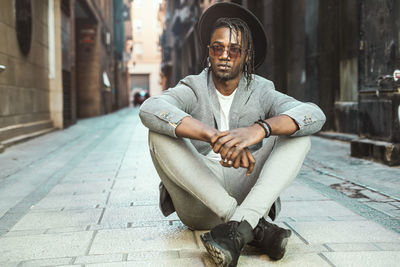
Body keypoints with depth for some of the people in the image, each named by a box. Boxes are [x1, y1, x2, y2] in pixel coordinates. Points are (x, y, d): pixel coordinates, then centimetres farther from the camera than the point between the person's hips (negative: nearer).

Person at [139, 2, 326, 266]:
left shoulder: (261, 92, 5)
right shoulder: (193, 89, 1)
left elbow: (315, 115, -16)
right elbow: (150, 110, -24)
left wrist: (258, 130, -36)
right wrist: (214, 136, -39)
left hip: (249, 195, 1)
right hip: (198, 202, -1)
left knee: (298, 134, -15)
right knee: (160, 134, -24)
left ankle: (239, 228, -36)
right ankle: (256, 227, -31)